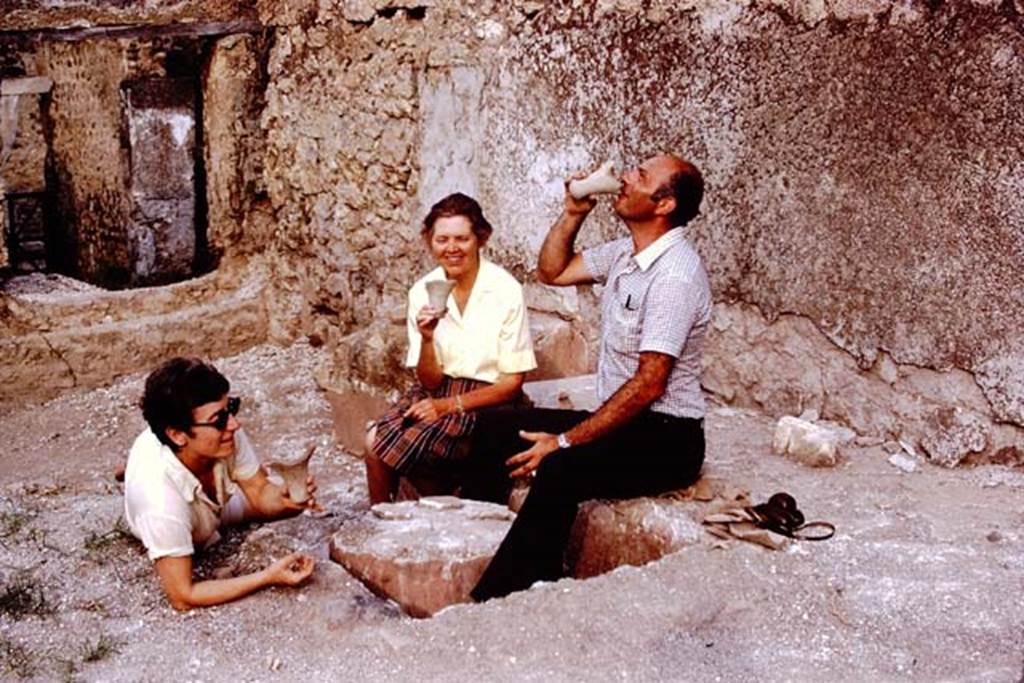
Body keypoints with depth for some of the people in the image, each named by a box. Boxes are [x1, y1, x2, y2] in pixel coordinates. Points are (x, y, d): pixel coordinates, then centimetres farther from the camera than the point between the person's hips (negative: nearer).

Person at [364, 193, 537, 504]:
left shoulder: (506, 291, -11)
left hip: (485, 398, -4)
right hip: (436, 392, 4)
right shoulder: (422, 292, 0)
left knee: (405, 444, -25)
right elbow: (429, 381, -1)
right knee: (375, 439, -20)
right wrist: (427, 339, -20)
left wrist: (451, 405, -18)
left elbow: (512, 384, -8)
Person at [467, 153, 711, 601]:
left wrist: (566, 441, -22)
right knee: (493, 427, 3)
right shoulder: (625, 253, 9)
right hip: (620, 420, 10)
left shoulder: (676, 274, -21)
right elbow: (551, 271, 22)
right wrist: (573, 212, 5)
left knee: (560, 470, -35)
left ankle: (497, 596, -30)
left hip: (666, 439, -10)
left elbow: (650, 384, -24)